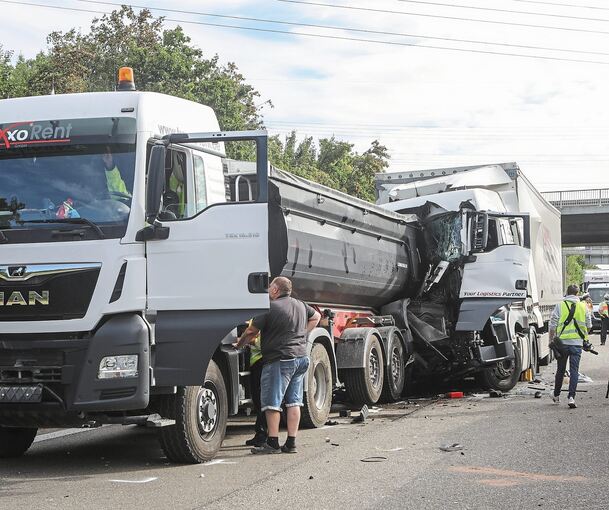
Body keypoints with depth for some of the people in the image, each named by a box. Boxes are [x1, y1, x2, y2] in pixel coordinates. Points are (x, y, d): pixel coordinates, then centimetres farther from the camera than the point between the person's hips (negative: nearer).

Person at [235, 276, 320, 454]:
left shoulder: (270, 307, -11)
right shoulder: (300, 305, 12)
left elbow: (251, 331, -6)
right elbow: (316, 317, 31)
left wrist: (239, 344, 11)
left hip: (280, 359, -8)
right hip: (301, 358, 8)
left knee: (272, 402, 0)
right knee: (294, 402, 9)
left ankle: (272, 443, 0)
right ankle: (291, 443, 10)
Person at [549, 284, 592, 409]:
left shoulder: (560, 305, -1)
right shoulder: (583, 306, 3)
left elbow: (553, 325, -3)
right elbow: (589, 325, 11)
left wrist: (551, 339, 7)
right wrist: (585, 336, 29)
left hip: (562, 342, 0)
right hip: (577, 342, 0)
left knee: (560, 370, 14)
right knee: (574, 370, -1)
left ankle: (556, 395, 26)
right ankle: (571, 397, -13)